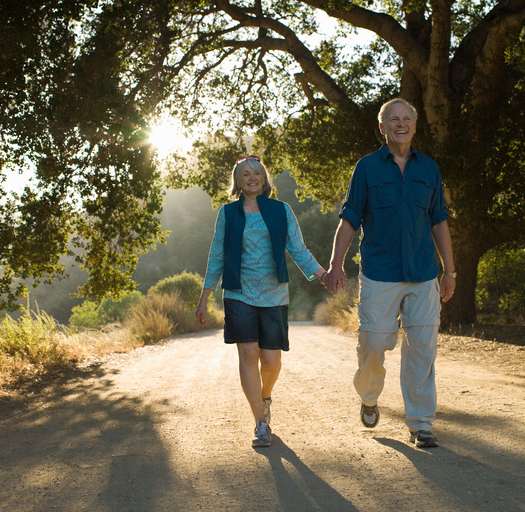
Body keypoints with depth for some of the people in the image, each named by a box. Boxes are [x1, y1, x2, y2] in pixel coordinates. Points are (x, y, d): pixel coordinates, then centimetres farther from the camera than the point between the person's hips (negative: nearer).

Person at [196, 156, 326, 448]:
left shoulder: (281, 211, 6)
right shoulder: (228, 213, 6)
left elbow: (298, 249, 3)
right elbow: (218, 256, 9)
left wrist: (320, 272, -14)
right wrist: (204, 298, 7)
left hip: (274, 295, 0)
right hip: (240, 295, 0)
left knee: (271, 359, -2)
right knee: (248, 353, -11)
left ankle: (265, 397, 34)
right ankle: (262, 426, -6)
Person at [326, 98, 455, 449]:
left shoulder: (429, 168, 11)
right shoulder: (367, 167, 3)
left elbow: (439, 222, 14)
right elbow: (349, 220, 2)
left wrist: (450, 271, 11)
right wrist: (336, 265, -7)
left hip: (423, 275, 2)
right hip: (379, 276, -2)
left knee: (422, 348, 0)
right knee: (374, 344, -1)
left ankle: (421, 424, 9)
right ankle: (369, 397, 29)